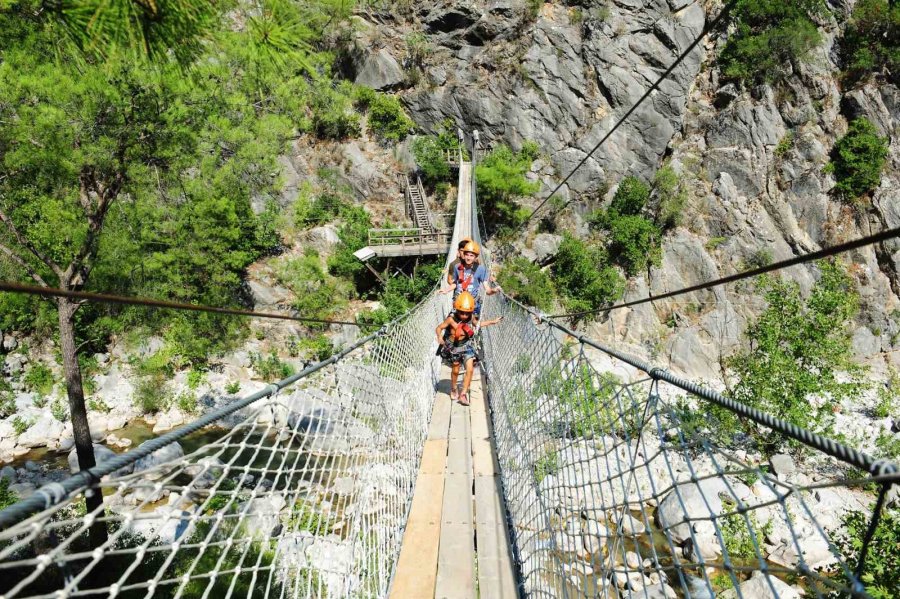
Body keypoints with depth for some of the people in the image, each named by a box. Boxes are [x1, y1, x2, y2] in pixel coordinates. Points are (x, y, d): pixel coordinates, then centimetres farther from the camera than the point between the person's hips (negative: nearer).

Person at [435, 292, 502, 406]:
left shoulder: (471, 317, -11)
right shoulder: (451, 319, -22)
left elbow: (476, 325, 11)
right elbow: (439, 328, -16)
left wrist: (492, 321, 13)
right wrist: (440, 337, -37)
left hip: (467, 346, 2)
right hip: (453, 347, -2)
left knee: (470, 369, -11)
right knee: (455, 370, 14)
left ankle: (463, 394, 1)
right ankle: (453, 390, 40)